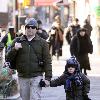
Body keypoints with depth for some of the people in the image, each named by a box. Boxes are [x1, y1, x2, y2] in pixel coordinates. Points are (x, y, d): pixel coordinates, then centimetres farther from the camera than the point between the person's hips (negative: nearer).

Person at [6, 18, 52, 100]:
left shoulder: (42, 42, 4)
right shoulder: (18, 41, 8)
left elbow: (47, 61, 0)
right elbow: (8, 58, 7)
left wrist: (48, 78, -7)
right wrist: (14, 49, -11)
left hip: (37, 77, -3)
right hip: (22, 78, 3)